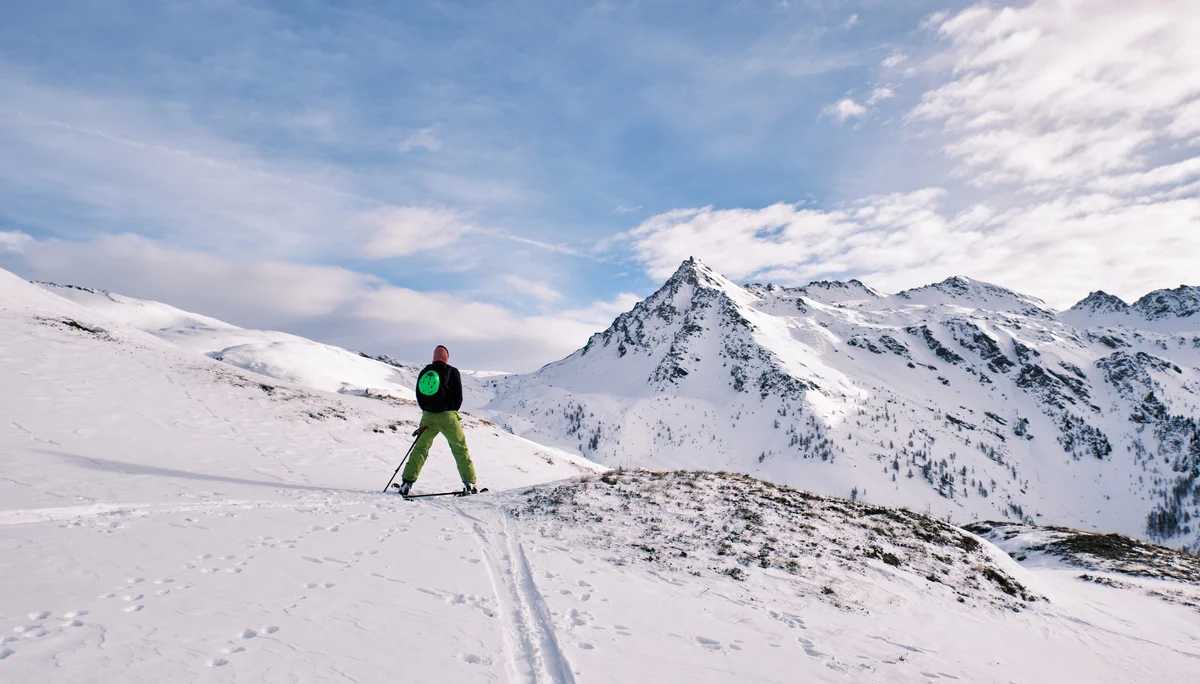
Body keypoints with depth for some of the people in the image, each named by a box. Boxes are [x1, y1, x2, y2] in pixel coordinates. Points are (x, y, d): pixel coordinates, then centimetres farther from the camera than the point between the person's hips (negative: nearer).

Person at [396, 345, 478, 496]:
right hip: (448, 417, -2)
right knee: (460, 449, 7)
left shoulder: (424, 372, 8)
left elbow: (419, 396, 11)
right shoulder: (452, 372, -1)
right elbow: (458, 396, -1)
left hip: (428, 417, 3)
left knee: (420, 448, 13)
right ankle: (469, 483, 3)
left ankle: (407, 482, 7)